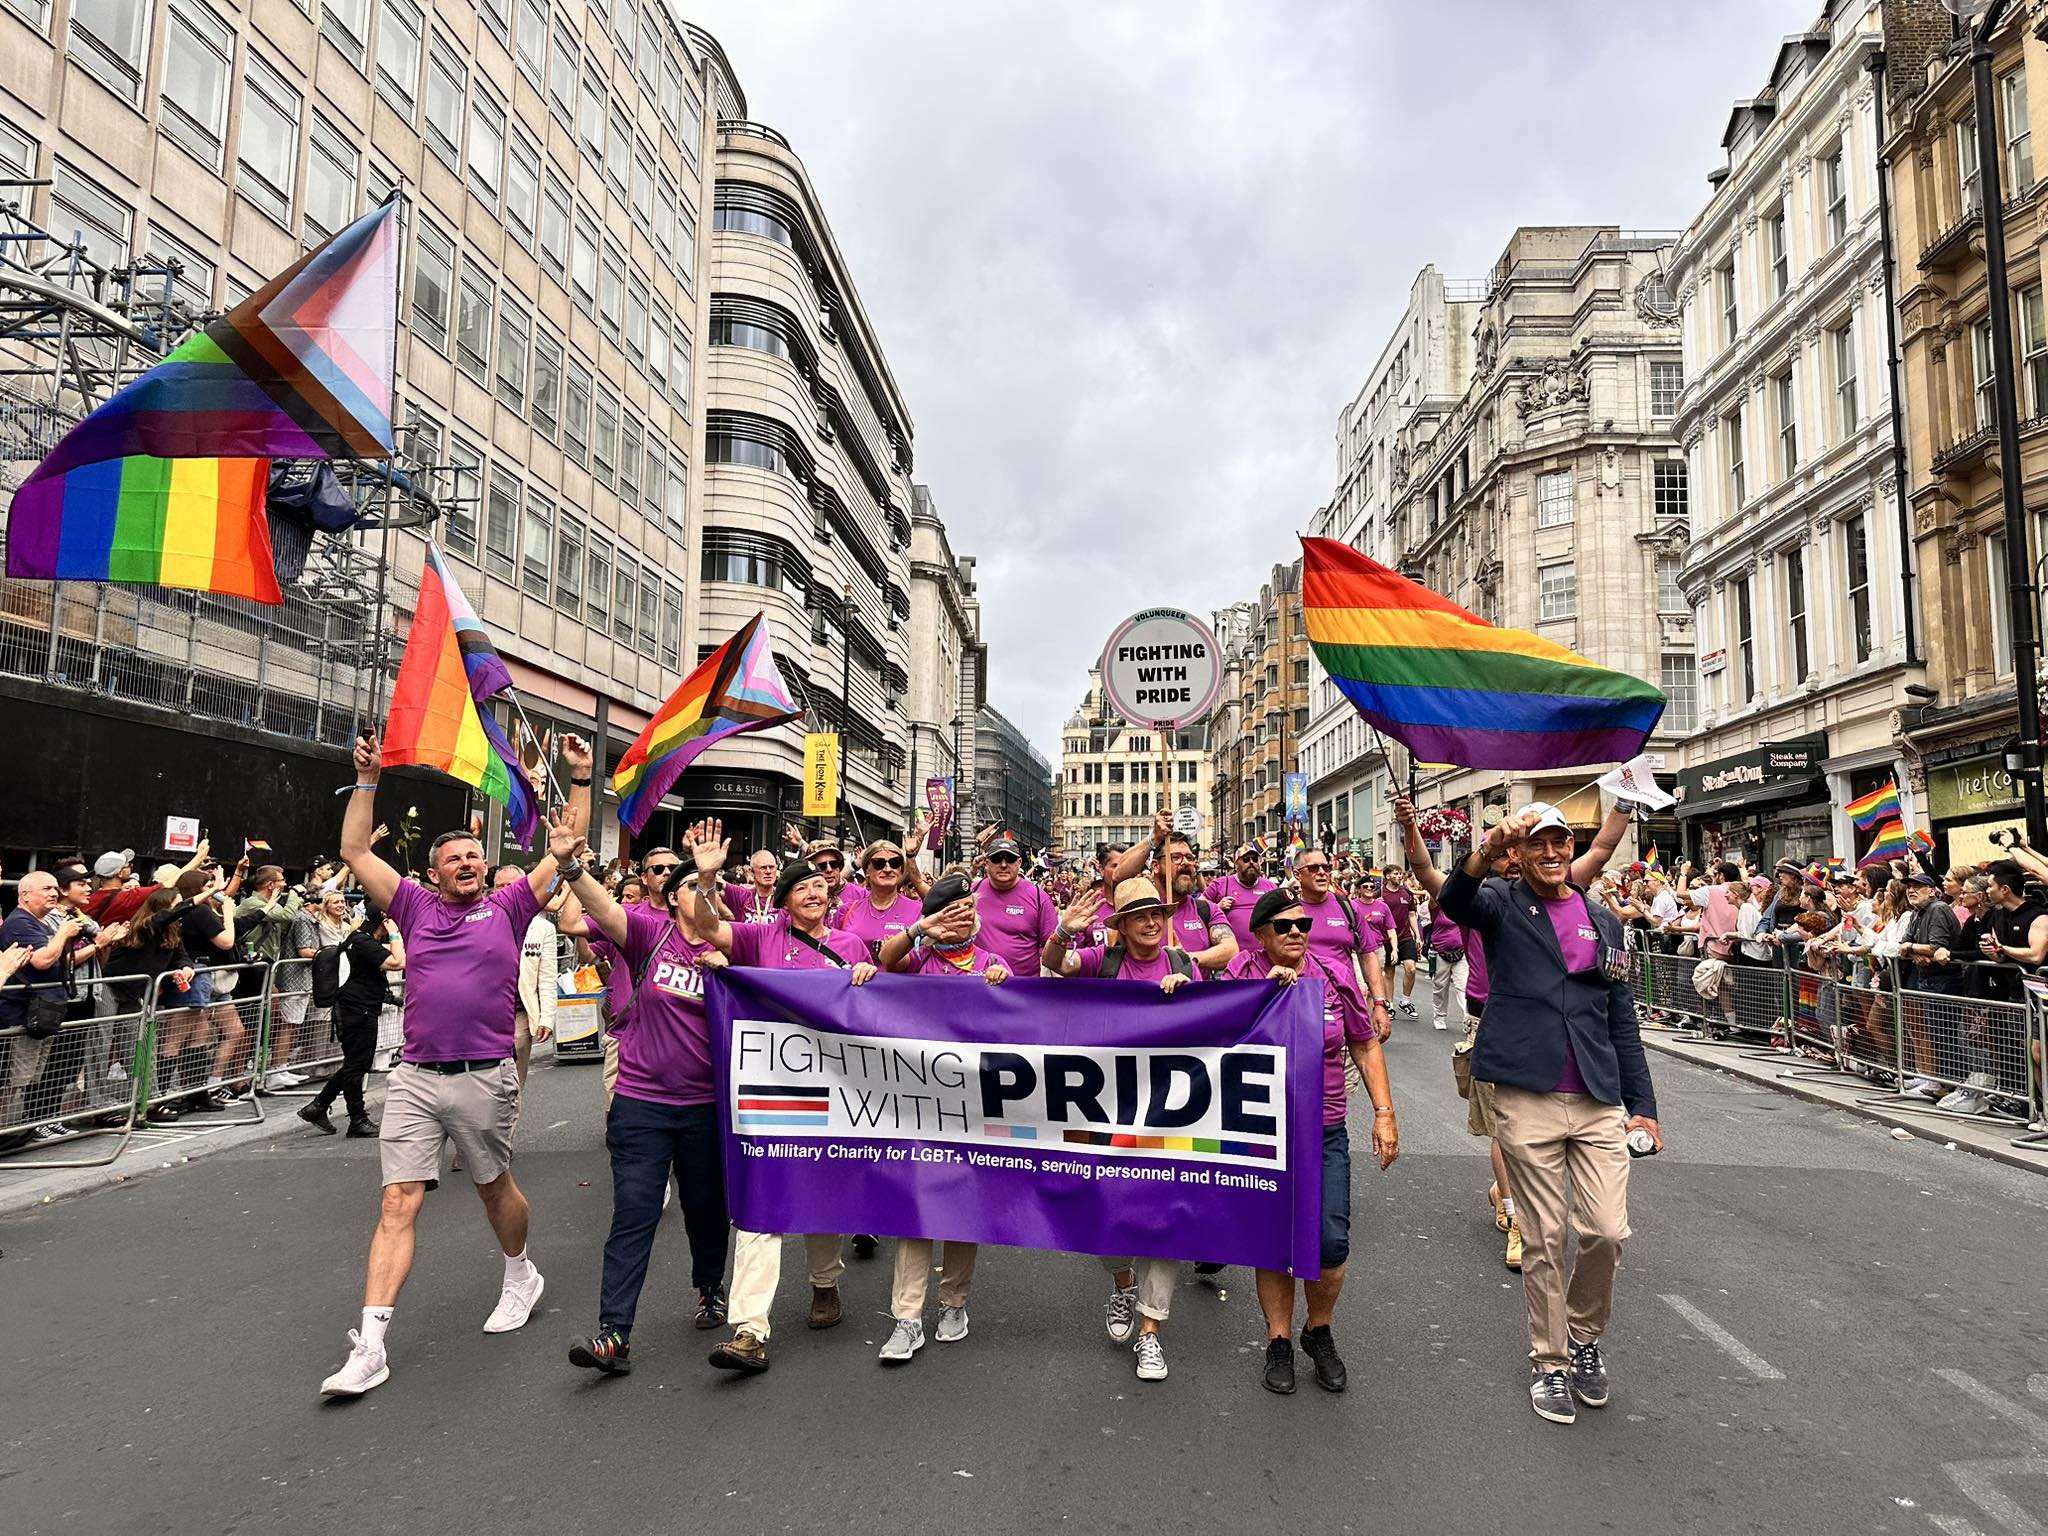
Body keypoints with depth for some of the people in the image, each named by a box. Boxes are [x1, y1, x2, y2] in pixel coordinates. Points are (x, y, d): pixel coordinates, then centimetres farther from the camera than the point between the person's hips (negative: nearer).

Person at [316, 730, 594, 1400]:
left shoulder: (508, 907, 4)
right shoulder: (416, 907, 8)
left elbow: (566, 849, 3)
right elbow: (355, 852, 7)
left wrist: (580, 780, -1)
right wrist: (367, 779, 2)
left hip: (484, 1080, -1)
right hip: (414, 1080, 1)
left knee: (495, 1189, 16)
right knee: (398, 1205, -2)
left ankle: (520, 1275, 42)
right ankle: (370, 1345, -1)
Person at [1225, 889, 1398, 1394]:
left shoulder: (1332, 976, 2)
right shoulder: (1243, 974, -4)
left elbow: (1365, 1046, 10)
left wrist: (1384, 1113, 5)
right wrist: (1270, 988, -23)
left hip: (1325, 1133, 2)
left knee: (1332, 1242, -4)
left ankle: (1319, 1333, 22)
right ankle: (1279, 1342, 25)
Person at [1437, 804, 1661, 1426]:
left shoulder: (1603, 922, 14)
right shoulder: (1503, 905, 2)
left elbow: (1622, 1022, 16)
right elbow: (1454, 900, -23)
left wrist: (1642, 1103, 12)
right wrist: (1489, 847, -41)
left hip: (1599, 1103, 3)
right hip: (1526, 1100, -3)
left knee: (1608, 1232, -1)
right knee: (1543, 1240, 5)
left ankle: (1585, 1335, 27)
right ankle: (1550, 1362, 22)